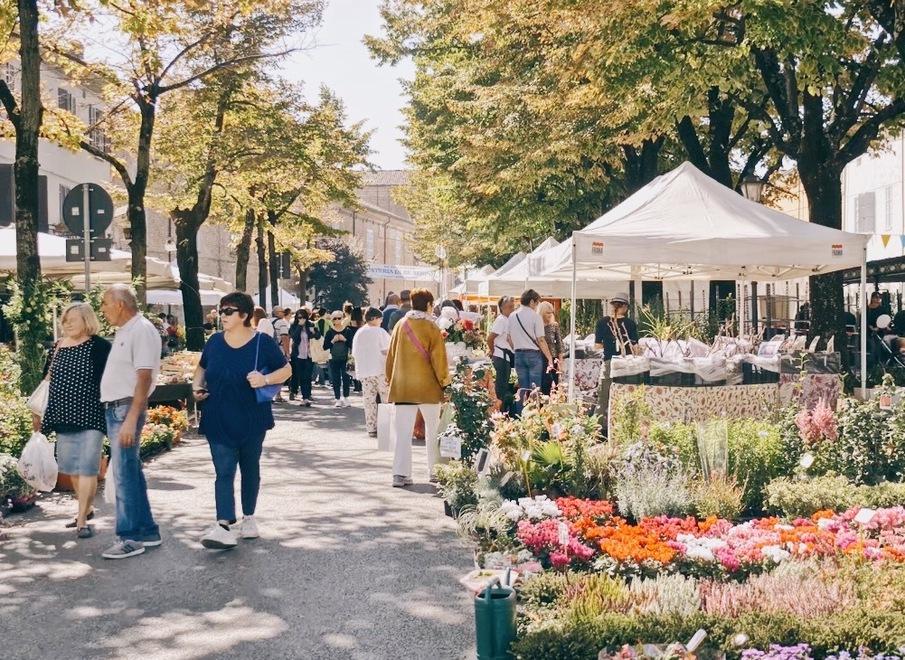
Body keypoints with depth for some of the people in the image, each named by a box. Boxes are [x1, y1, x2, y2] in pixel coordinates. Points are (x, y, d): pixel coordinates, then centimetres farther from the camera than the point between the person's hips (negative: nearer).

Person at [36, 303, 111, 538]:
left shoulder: (100, 347, -7)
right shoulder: (58, 347, 10)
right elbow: (48, 381, 17)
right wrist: (39, 412, 16)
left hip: (90, 417, -6)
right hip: (64, 417, 6)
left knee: (87, 467, -6)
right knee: (71, 467, 13)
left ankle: (82, 520, -3)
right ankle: (87, 508, 29)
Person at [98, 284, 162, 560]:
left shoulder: (142, 330, -14)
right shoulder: (123, 331, 15)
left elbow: (144, 378, -20)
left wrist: (130, 420, -24)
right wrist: (121, 416, 13)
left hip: (127, 409, -10)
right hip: (114, 409, 10)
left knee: (125, 475, -7)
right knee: (131, 472, 13)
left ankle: (131, 538, -1)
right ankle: (147, 531, 21)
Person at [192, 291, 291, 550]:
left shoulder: (262, 343, -7)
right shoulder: (214, 342, 4)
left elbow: (286, 369, -1)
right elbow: (202, 368, 20)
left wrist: (265, 379, -19)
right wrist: (197, 386, 0)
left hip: (251, 420, -1)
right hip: (219, 421, 1)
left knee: (250, 469, 14)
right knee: (224, 472, -7)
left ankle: (248, 517, 30)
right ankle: (224, 526, -15)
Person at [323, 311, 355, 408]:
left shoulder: (348, 331, 1)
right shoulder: (330, 332, 3)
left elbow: (352, 345, -2)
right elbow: (325, 347, 1)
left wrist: (344, 339, -13)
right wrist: (333, 341, -11)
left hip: (345, 359, -1)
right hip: (334, 359, 1)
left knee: (345, 378, -7)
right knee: (335, 380, 3)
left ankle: (345, 398, 3)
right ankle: (338, 400, 11)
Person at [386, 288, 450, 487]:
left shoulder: (400, 325, 4)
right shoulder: (431, 327, -7)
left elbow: (391, 355, 9)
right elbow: (438, 357, -8)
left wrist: (390, 379, 19)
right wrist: (444, 380, 2)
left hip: (402, 387, 3)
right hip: (428, 386, -3)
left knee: (403, 432, 2)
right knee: (433, 430, 13)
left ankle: (401, 474, -8)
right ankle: (435, 470, 19)